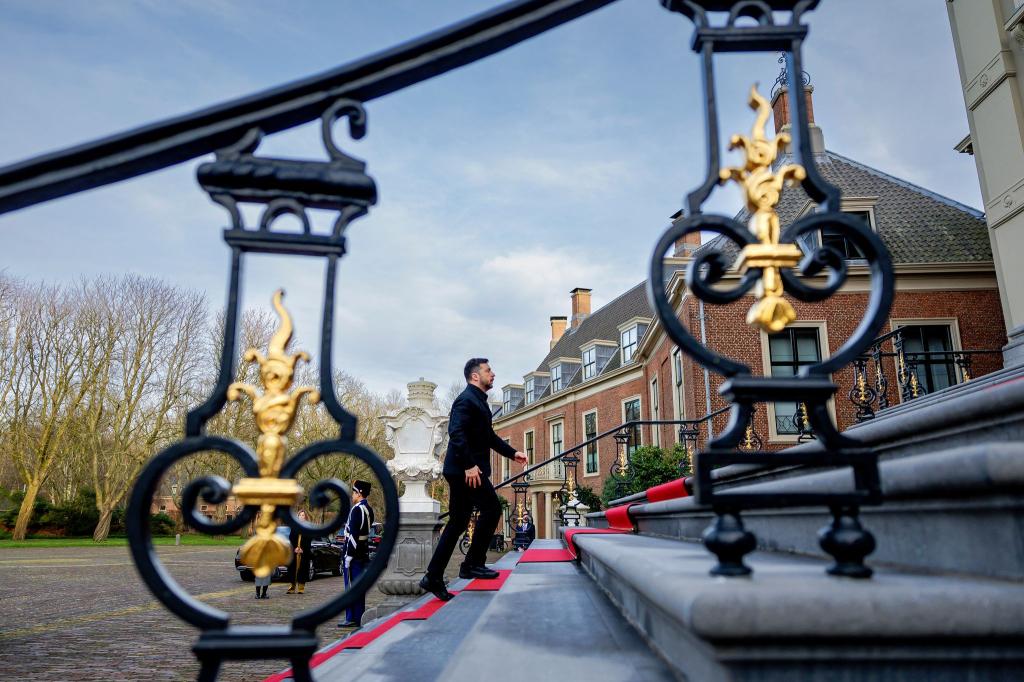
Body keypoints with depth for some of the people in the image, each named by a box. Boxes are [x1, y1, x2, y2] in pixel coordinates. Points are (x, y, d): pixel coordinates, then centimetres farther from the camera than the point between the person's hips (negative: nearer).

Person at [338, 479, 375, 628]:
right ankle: (359, 618, 18)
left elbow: (353, 535, -20)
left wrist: (348, 556, -18)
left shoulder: (357, 509, -16)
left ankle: (352, 619, 1)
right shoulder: (369, 509, 12)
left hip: (354, 555, -9)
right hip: (364, 554, 9)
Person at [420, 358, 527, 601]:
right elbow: (456, 433, -24)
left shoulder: (479, 401, 21)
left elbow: (488, 435, 29)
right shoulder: (467, 399, -11)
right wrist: (469, 465, -29)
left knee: (457, 523, 9)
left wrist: (512, 452, 23)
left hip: (465, 471, 10)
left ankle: (433, 578, 12)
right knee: (491, 508, -9)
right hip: (466, 470, -10)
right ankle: (473, 564, -2)